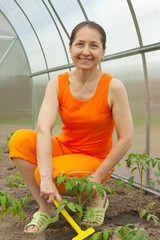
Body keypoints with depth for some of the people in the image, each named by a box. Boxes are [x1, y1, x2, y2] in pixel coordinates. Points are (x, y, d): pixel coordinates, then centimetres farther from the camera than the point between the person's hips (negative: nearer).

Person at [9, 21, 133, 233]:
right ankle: (46, 209, -8)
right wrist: (46, 178, -36)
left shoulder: (113, 87, -17)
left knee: (50, 173, -30)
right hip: (64, 148, 4)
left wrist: (96, 178, -16)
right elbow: (44, 129, -24)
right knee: (20, 140, -21)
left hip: (95, 160, -4)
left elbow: (126, 139, -16)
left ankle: (97, 198, 0)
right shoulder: (57, 84, -10)